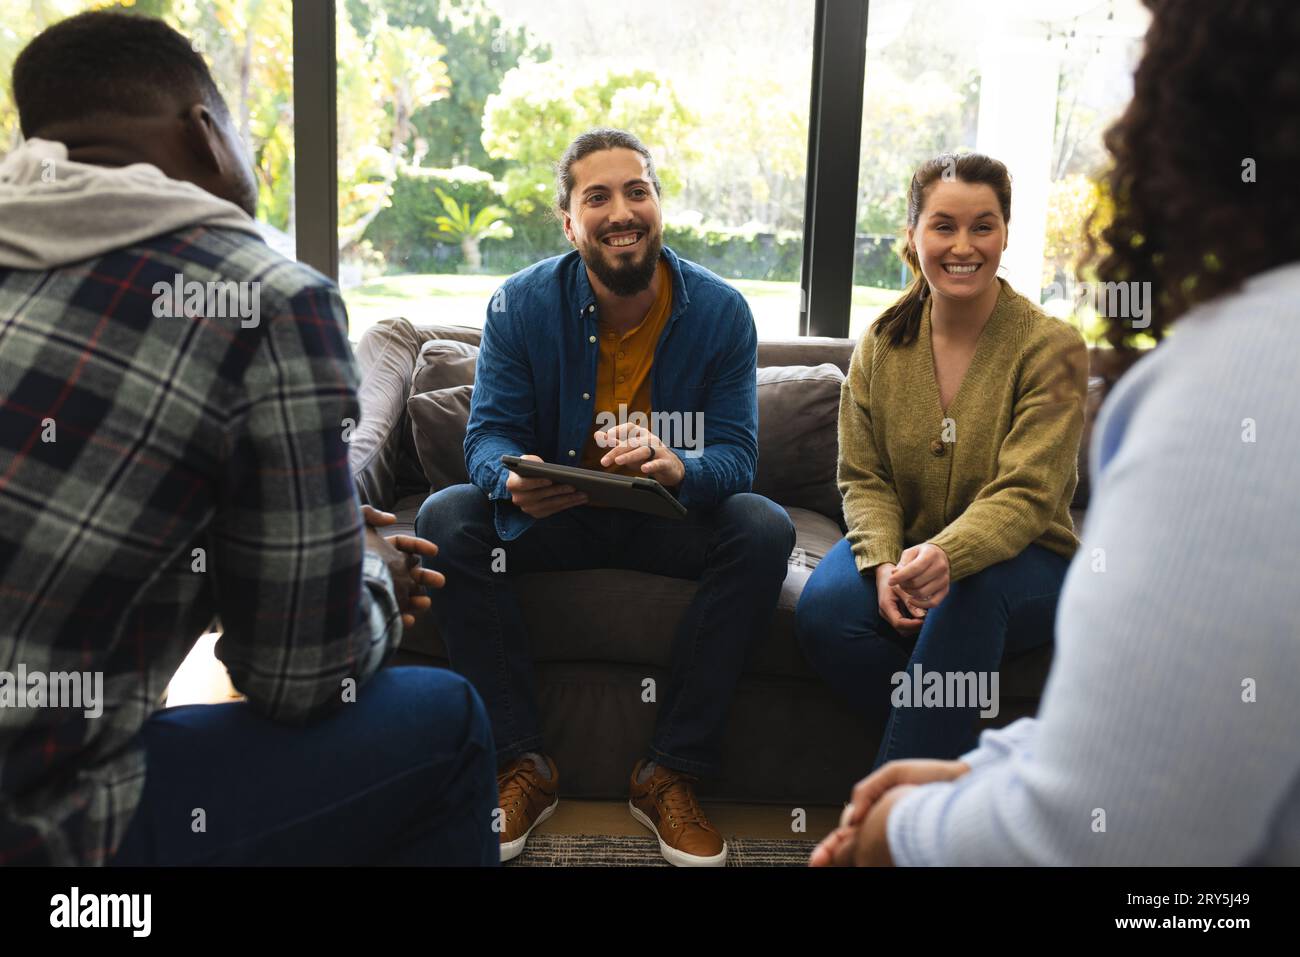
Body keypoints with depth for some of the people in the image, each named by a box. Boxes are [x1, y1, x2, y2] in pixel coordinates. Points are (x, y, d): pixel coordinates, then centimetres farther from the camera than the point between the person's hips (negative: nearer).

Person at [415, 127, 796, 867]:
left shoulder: (720, 311, -9)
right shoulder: (521, 305, -7)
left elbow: (737, 455, -14)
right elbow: (489, 435, -12)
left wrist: (678, 468, -40)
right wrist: (513, 480, -38)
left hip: (670, 517, 0)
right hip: (553, 515, 1)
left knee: (765, 528, -28)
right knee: (445, 519, -26)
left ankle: (672, 776, -17)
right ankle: (525, 765, -16)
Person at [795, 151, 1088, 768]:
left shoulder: (1051, 347, -10)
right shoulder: (882, 344, 2)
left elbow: (1025, 496, -18)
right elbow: (863, 477, 1)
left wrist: (947, 555, -39)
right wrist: (884, 563, -20)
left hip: (1022, 559, -3)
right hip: (901, 544, 3)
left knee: (968, 594, -38)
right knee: (823, 611, -29)